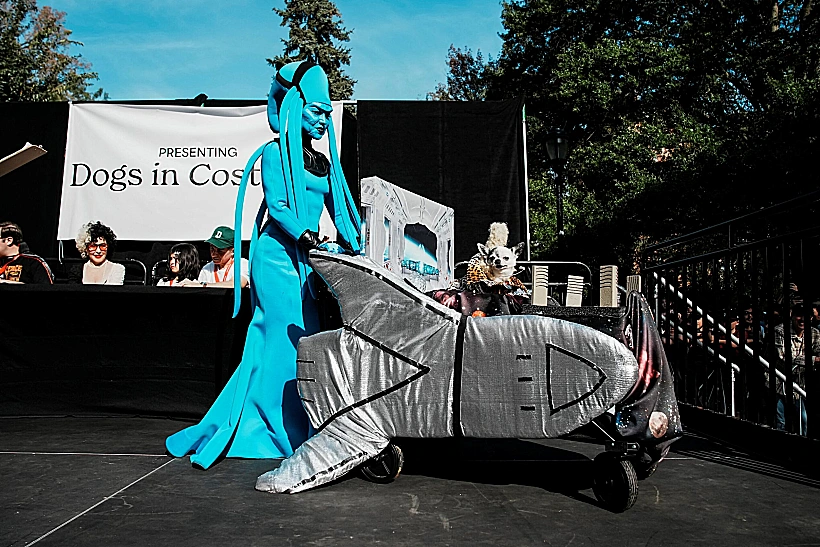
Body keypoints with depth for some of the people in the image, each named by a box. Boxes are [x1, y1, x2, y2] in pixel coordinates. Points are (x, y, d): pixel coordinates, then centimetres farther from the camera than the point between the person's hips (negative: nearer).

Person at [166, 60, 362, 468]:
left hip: (308, 258, 7)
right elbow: (277, 205, -13)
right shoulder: (275, 152, -1)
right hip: (278, 253, -7)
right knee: (286, 336, -11)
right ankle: (285, 433, -2)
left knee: (310, 338, 4)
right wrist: (306, 237, -28)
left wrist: (355, 249, 0)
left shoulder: (324, 163, 19)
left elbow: (339, 210, 15)